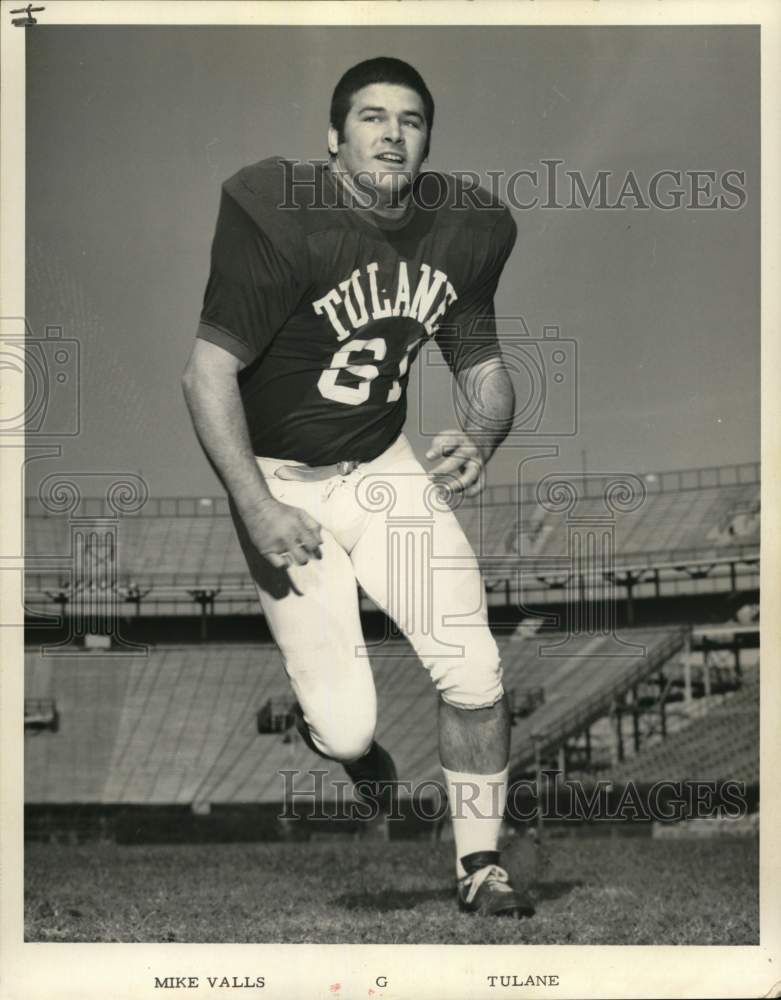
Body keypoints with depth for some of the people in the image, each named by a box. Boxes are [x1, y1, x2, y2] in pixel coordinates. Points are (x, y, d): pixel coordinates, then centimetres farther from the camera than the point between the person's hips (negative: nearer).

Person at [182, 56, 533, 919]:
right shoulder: (281, 221, -20)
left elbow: (481, 360, 11)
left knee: (476, 679, -6)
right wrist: (256, 508, -26)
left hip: (385, 467, 5)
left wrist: (482, 436, -12)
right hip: (281, 484, -4)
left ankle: (480, 870, 17)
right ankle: (335, 725, 32)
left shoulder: (464, 229, -2)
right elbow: (208, 372, -19)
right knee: (346, 730, -9)